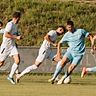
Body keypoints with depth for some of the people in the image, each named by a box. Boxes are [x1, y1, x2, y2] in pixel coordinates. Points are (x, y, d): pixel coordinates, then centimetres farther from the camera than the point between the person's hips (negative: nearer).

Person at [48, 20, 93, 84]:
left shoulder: (81, 31, -3)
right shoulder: (67, 35, 5)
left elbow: (90, 36, 5)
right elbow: (60, 43, 15)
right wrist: (58, 51, 0)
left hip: (79, 54, -2)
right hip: (70, 51, 2)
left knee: (71, 67, -15)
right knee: (63, 61, -25)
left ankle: (63, 79, 7)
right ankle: (54, 78, -25)